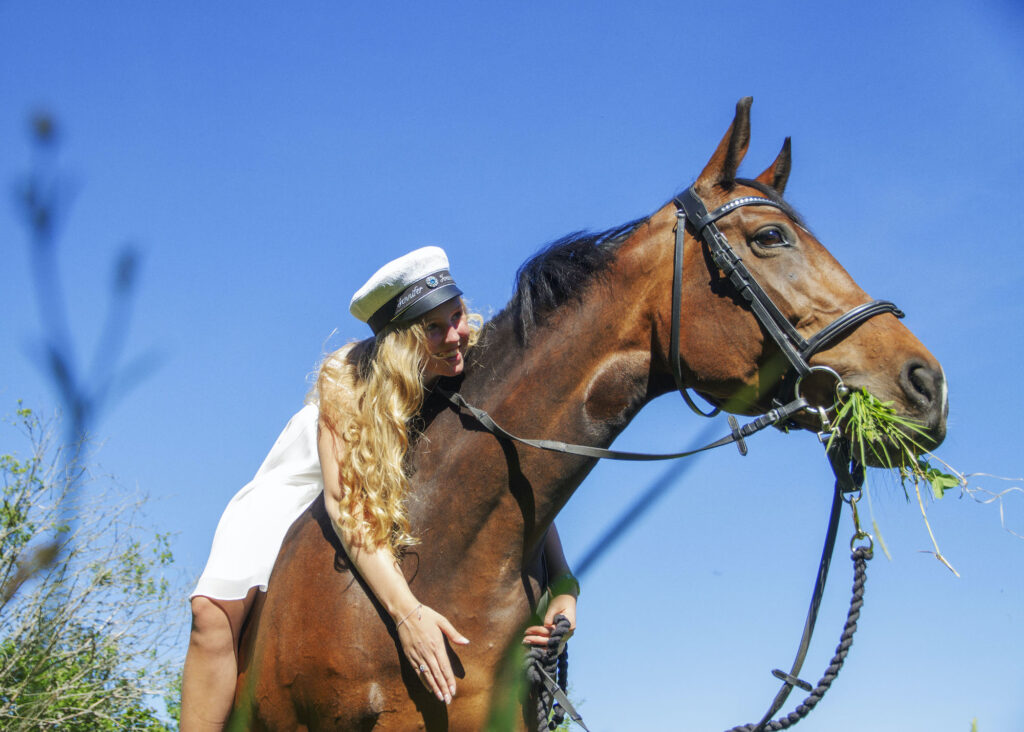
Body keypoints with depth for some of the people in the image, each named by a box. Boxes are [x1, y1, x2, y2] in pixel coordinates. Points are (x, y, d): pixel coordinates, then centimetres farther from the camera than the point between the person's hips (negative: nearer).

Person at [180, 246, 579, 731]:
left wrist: (564, 584, -37)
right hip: (299, 493, -4)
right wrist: (406, 611, -52)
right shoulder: (347, 379, -31)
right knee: (216, 609, -23)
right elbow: (343, 500, -40)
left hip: (402, 509, 4)